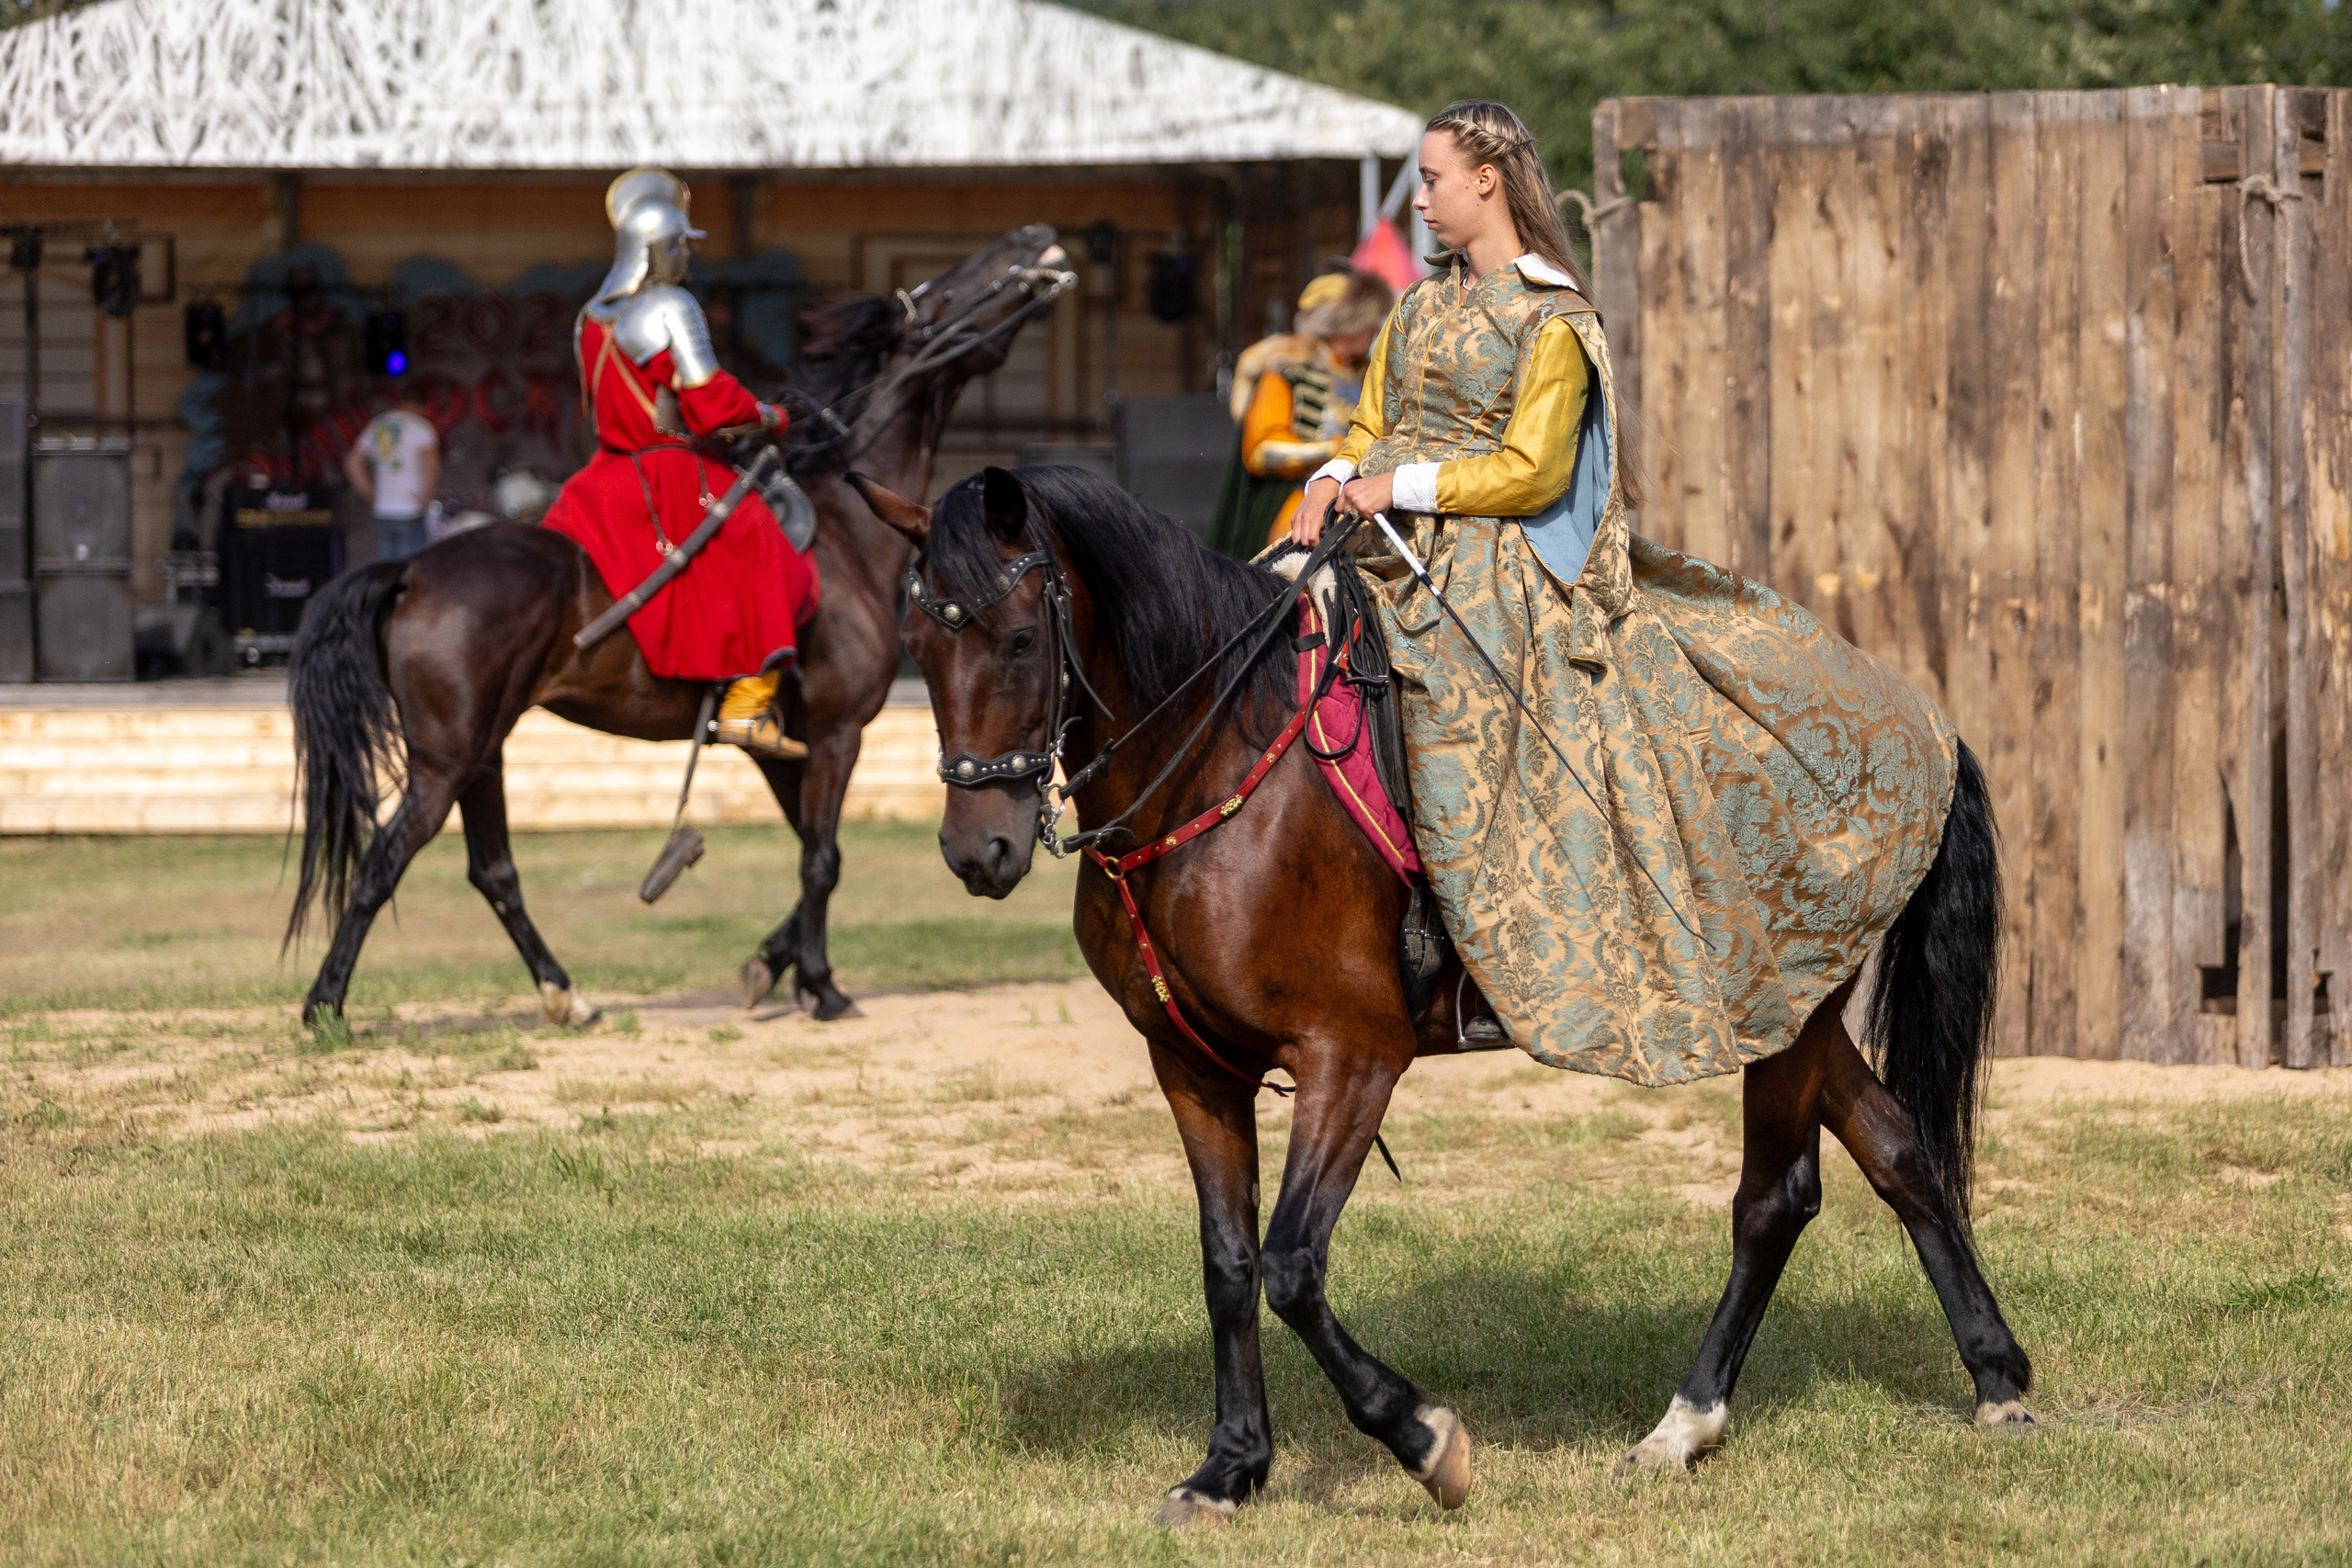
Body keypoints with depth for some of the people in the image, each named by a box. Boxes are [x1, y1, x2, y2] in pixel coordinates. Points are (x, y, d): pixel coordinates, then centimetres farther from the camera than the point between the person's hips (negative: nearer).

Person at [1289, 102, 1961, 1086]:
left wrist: (1404, 486, -17)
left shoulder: (1552, 320, -5)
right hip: (1386, 554, 7)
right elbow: (1373, 431, 19)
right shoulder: (1419, 308, 18)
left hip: (1494, 571, -7)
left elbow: (1530, 472, -11)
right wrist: (1336, 481, -3)